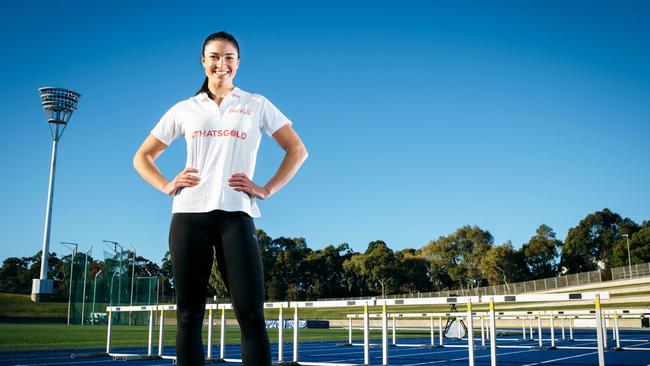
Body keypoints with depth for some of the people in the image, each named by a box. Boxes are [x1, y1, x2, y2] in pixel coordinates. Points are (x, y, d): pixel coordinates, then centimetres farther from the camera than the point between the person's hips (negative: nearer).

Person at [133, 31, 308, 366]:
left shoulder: (256, 105, 12)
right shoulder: (184, 110, 17)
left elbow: (297, 151, 11)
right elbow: (142, 157, 22)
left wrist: (266, 190, 0)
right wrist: (166, 186, 4)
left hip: (236, 214, -2)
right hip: (189, 214, 2)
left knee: (252, 315, -9)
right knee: (189, 315, 2)